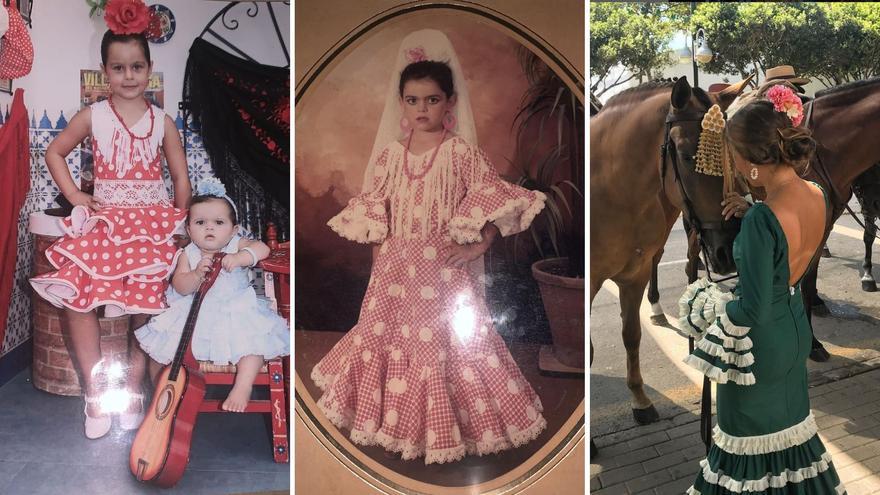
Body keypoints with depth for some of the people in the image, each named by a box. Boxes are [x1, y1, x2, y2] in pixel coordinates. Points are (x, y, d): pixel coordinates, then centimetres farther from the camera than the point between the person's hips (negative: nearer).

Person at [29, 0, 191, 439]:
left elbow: (181, 178, 8)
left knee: (145, 306, -5)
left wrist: (179, 226, 2)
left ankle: (132, 389, 12)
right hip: (102, 221, 0)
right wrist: (74, 195, 3)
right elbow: (54, 152, 14)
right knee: (75, 297, -14)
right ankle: (96, 391, -2)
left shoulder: (162, 122, 4)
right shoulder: (93, 116, 5)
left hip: (151, 223, 0)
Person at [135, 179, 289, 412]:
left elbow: (262, 248, -25)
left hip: (236, 311, -1)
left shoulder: (237, 246, -7)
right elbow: (180, 287, -11)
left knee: (252, 342, -26)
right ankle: (157, 384, 21)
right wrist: (197, 273, -30)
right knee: (161, 344, -3)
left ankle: (243, 386, -17)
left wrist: (239, 258, -42)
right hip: (194, 313, 2)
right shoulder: (188, 255, -3)